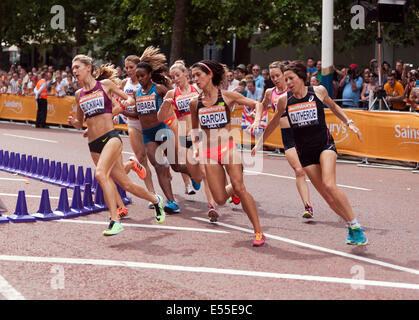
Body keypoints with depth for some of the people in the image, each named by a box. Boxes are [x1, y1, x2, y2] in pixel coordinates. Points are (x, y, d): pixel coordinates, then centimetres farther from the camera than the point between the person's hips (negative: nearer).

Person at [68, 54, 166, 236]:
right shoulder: (79, 95, 14)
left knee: (100, 174, -28)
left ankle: (115, 221, -25)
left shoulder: (105, 84, 3)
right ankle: (155, 200, 28)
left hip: (110, 137, -5)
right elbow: (80, 123, 22)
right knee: (125, 184, 4)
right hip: (93, 144, 5)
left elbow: (129, 99, 16)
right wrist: (73, 122, 3)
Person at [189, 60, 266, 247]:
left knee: (239, 188, -18)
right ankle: (233, 188, 35)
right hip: (208, 151, 3)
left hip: (228, 147, -3)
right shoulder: (195, 103, 6)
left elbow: (257, 105, -2)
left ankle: (258, 232, -10)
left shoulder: (227, 96, -3)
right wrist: (195, 146, 10)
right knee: (220, 200, -4)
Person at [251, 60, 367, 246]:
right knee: (326, 194, -3)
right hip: (304, 151, 2)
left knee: (329, 185, -23)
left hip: (324, 145, -2)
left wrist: (349, 123, 8)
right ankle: (351, 228, 14)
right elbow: (274, 122, 17)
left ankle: (356, 227, -12)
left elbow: (333, 106, 17)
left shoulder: (318, 91, -3)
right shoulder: (284, 100, 1)